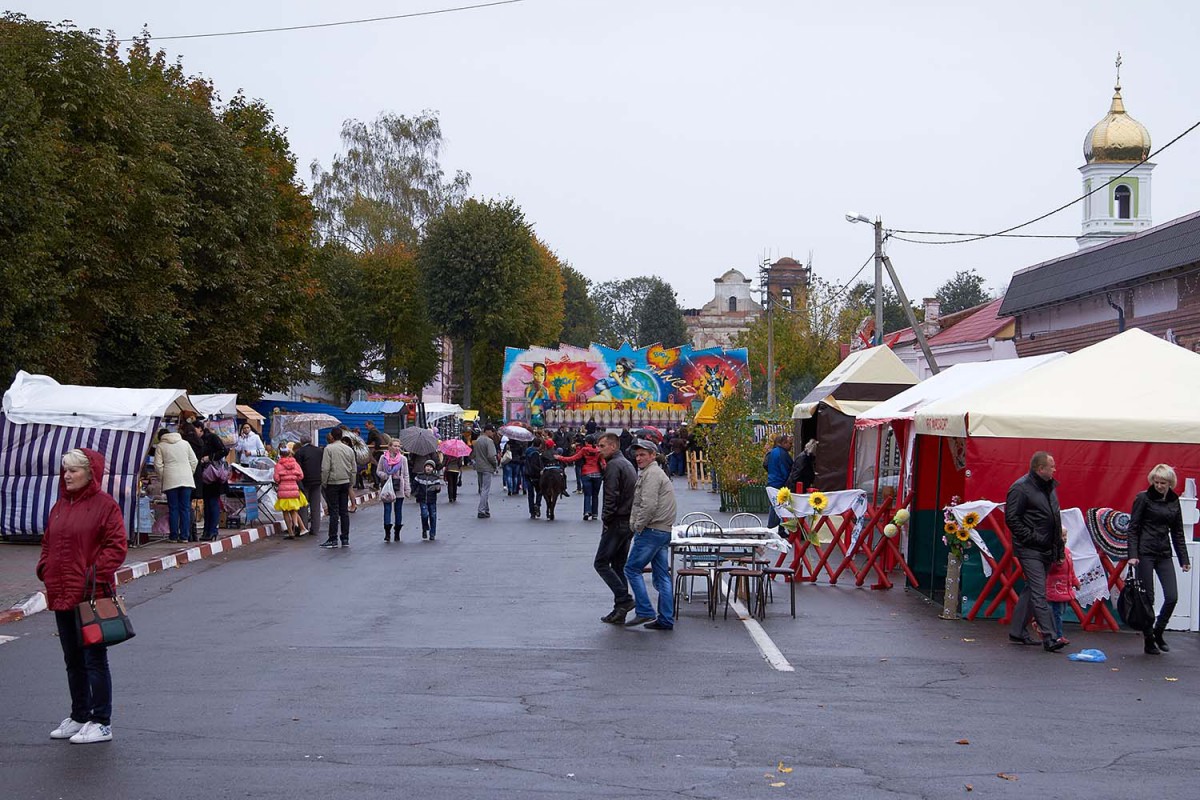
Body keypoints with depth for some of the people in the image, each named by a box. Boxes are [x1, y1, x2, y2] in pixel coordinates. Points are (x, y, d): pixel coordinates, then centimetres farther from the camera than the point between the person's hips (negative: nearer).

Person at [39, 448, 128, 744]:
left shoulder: (104, 505, -8)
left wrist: (96, 575, -20)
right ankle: (79, 717, 27)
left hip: (91, 596, -8)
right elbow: (48, 542, 22)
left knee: (94, 659, -2)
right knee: (73, 661, 16)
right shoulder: (59, 506, 14)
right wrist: (45, 569, 6)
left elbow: (117, 546, -13)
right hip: (61, 595, 8)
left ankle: (101, 723, 4)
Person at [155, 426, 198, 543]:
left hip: (170, 481, -2)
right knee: (185, 508, 3)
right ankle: (184, 536, 1)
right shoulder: (185, 443, 13)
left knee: (173, 508, 2)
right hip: (186, 479, 2)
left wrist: (163, 476, 11)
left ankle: (174, 536, 2)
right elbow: (194, 461, 10)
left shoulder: (160, 446, 5)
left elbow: (158, 465, -1)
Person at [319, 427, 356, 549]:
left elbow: (325, 468, -13)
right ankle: (345, 539, 11)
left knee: (334, 512, -3)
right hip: (345, 483, 5)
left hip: (333, 483, -5)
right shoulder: (349, 449, 8)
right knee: (344, 511, 9)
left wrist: (324, 483, -3)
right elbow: (354, 469, 11)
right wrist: (351, 483, 18)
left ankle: (333, 540, -2)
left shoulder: (329, 448, -9)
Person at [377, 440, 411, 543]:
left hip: (399, 488, 1)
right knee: (387, 509, -7)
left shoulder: (403, 459, 5)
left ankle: (397, 534, 14)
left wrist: (407, 489, 1)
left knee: (399, 510, 6)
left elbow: (406, 475, 6)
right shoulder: (383, 458, 3)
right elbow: (378, 471, 9)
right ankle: (387, 533, -9)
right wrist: (385, 476, -12)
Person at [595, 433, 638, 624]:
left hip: (617, 522, -9)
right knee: (619, 565, 12)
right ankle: (620, 611, 12)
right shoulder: (628, 464, 18)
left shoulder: (613, 465, -13)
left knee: (601, 562, -4)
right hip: (629, 522, 9)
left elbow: (611, 496, -20)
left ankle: (624, 599, -13)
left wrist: (605, 519, -10)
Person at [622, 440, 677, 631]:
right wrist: (638, 524, 14)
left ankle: (644, 612, -6)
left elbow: (649, 505, -21)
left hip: (652, 530, -10)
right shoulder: (656, 472, 22)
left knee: (632, 568, -3)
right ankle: (666, 620, 8)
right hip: (664, 531, 10)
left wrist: (638, 526, -10)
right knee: (662, 574, 8)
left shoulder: (651, 474, -11)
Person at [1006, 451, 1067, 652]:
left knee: (1032, 590, 13)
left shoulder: (1049, 487, 15)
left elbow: (1055, 520, 21)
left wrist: (1059, 550, 16)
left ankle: (1017, 632, 22)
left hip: (1045, 550, 9)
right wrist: (1032, 537, -17)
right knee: (1039, 593, -10)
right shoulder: (1021, 488, -12)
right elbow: (1012, 518, -14)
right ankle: (1049, 638, -13)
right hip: (1030, 550, -9)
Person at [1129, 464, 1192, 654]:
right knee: (1147, 598, -1)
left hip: (1164, 554, 4)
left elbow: (1177, 532, 14)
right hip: (1145, 553, -4)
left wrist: (1184, 558, 10)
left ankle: (1158, 632, 18)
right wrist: (1133, 554, -14)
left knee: (1172, 597, -4)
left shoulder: (1174, 501, 9)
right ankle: (1149, 641, 10)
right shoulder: (1143, 498, -4)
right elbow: (1133, 528, -5)